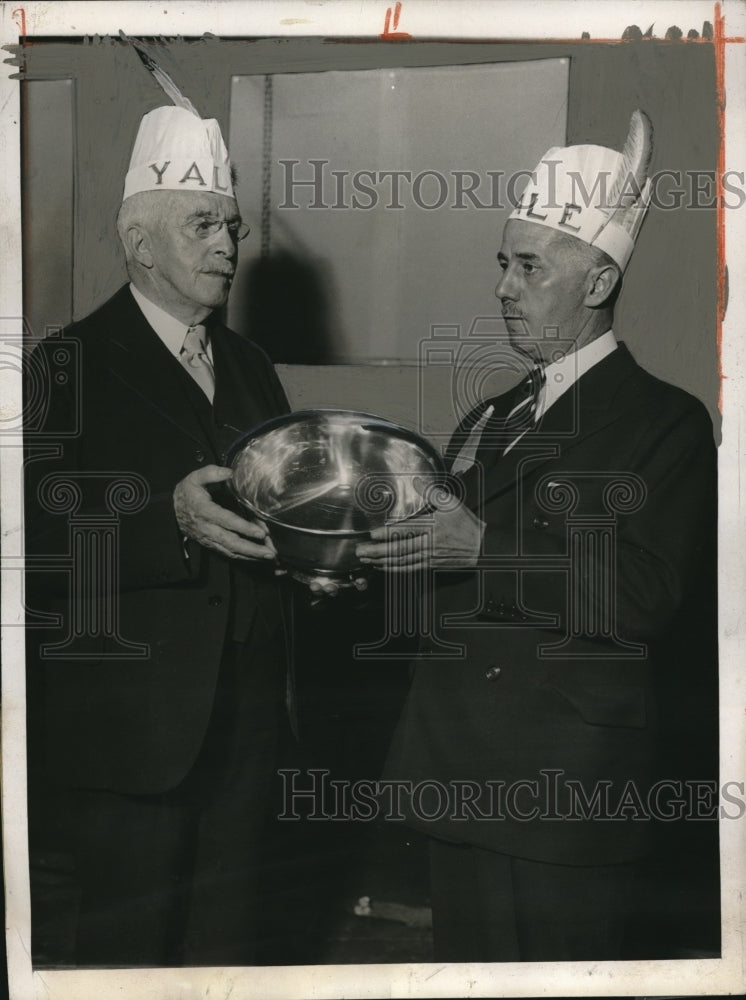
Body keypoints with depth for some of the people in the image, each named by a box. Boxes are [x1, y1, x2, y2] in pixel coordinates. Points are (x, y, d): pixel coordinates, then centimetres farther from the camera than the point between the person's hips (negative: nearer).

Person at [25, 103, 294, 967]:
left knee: (226, 957, 14)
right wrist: (167, 520, -27)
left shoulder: (250, 369, 16)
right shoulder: (68, 367, -6)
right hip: (119, 745, -6)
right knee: (115, 961, 5)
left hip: (241, 735, 6)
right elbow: (40, 545, -15)